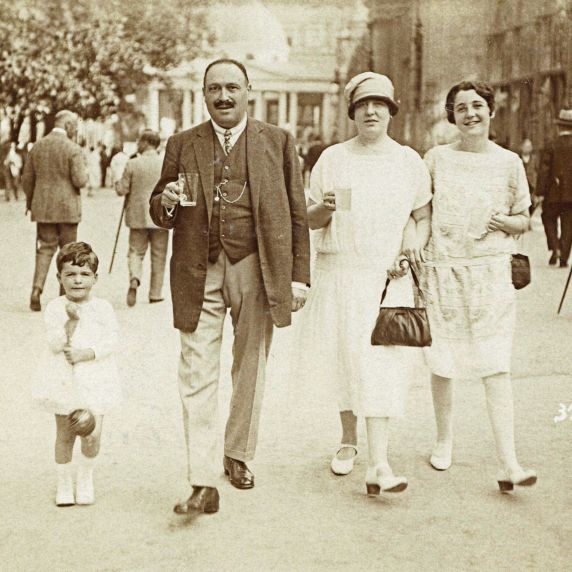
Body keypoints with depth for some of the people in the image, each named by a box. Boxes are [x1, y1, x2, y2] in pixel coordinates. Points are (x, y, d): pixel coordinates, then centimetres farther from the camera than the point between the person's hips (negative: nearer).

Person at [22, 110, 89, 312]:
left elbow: (27, 179, 9)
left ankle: (37, 288, -10)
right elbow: (80, 181, -17)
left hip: (43, 207, 4)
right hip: (67, 207, -4)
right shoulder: (73, 149, -11)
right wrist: (85, 172, 5)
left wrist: (30, 201, 23)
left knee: (45, 248, 8)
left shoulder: (37, 146, 6)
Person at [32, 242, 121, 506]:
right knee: (64, 434, 7)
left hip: (95, 378, 0)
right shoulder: (54, 309, -4)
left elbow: (111, 340, -6)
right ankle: (64, 483, 27)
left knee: (93, 435, -5)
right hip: (64, 380, 0)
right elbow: (54, 344, -14)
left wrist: (86, 353, -19)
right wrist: (71, 321, -28)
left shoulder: (102, 308, 0)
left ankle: (85, 475, 23)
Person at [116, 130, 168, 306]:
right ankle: (155, 294, 12)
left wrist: (118, 182, 14)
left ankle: (134, 279, -19)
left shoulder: (132, 164, -6)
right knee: (158, 257, 9)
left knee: (136, 252, 9)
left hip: (138, 217, 0)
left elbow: (121, 190, -5)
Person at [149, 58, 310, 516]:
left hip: (257, 270, 0)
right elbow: (160, 214, 15)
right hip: (199, 272, 0)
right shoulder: (182, 145, 9)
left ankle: (239, 455, 32)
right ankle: (203, 483, -2)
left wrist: (299, 276, 0)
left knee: (250, 371, 12)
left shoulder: (278, 142, 7)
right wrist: (166, 203, -9)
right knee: (197, 376, -5)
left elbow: (297, 215, 6)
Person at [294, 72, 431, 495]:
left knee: (381, 365, -9)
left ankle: (379, 464, -13)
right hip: (340, 274, 1)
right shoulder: (332, 159, 6)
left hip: (389, 278, -1)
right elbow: (310, 220, 7)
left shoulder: (409, 161, 6)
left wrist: (416, 244, -8)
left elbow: (425, 216, 12)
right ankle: (349, 440, 31)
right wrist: (326, 208, -15)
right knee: (344, 361, 9)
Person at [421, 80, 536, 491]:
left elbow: (524, 221, 14)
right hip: (442, 269, 1)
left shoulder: (509, 163, 7)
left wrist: (505, 222, -7)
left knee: (496, 367, -8)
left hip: (492, 271, -1)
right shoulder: (436, 159, 6)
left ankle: (509, 464, -10)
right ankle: (444, 440, 29)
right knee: (442, 364, 7)